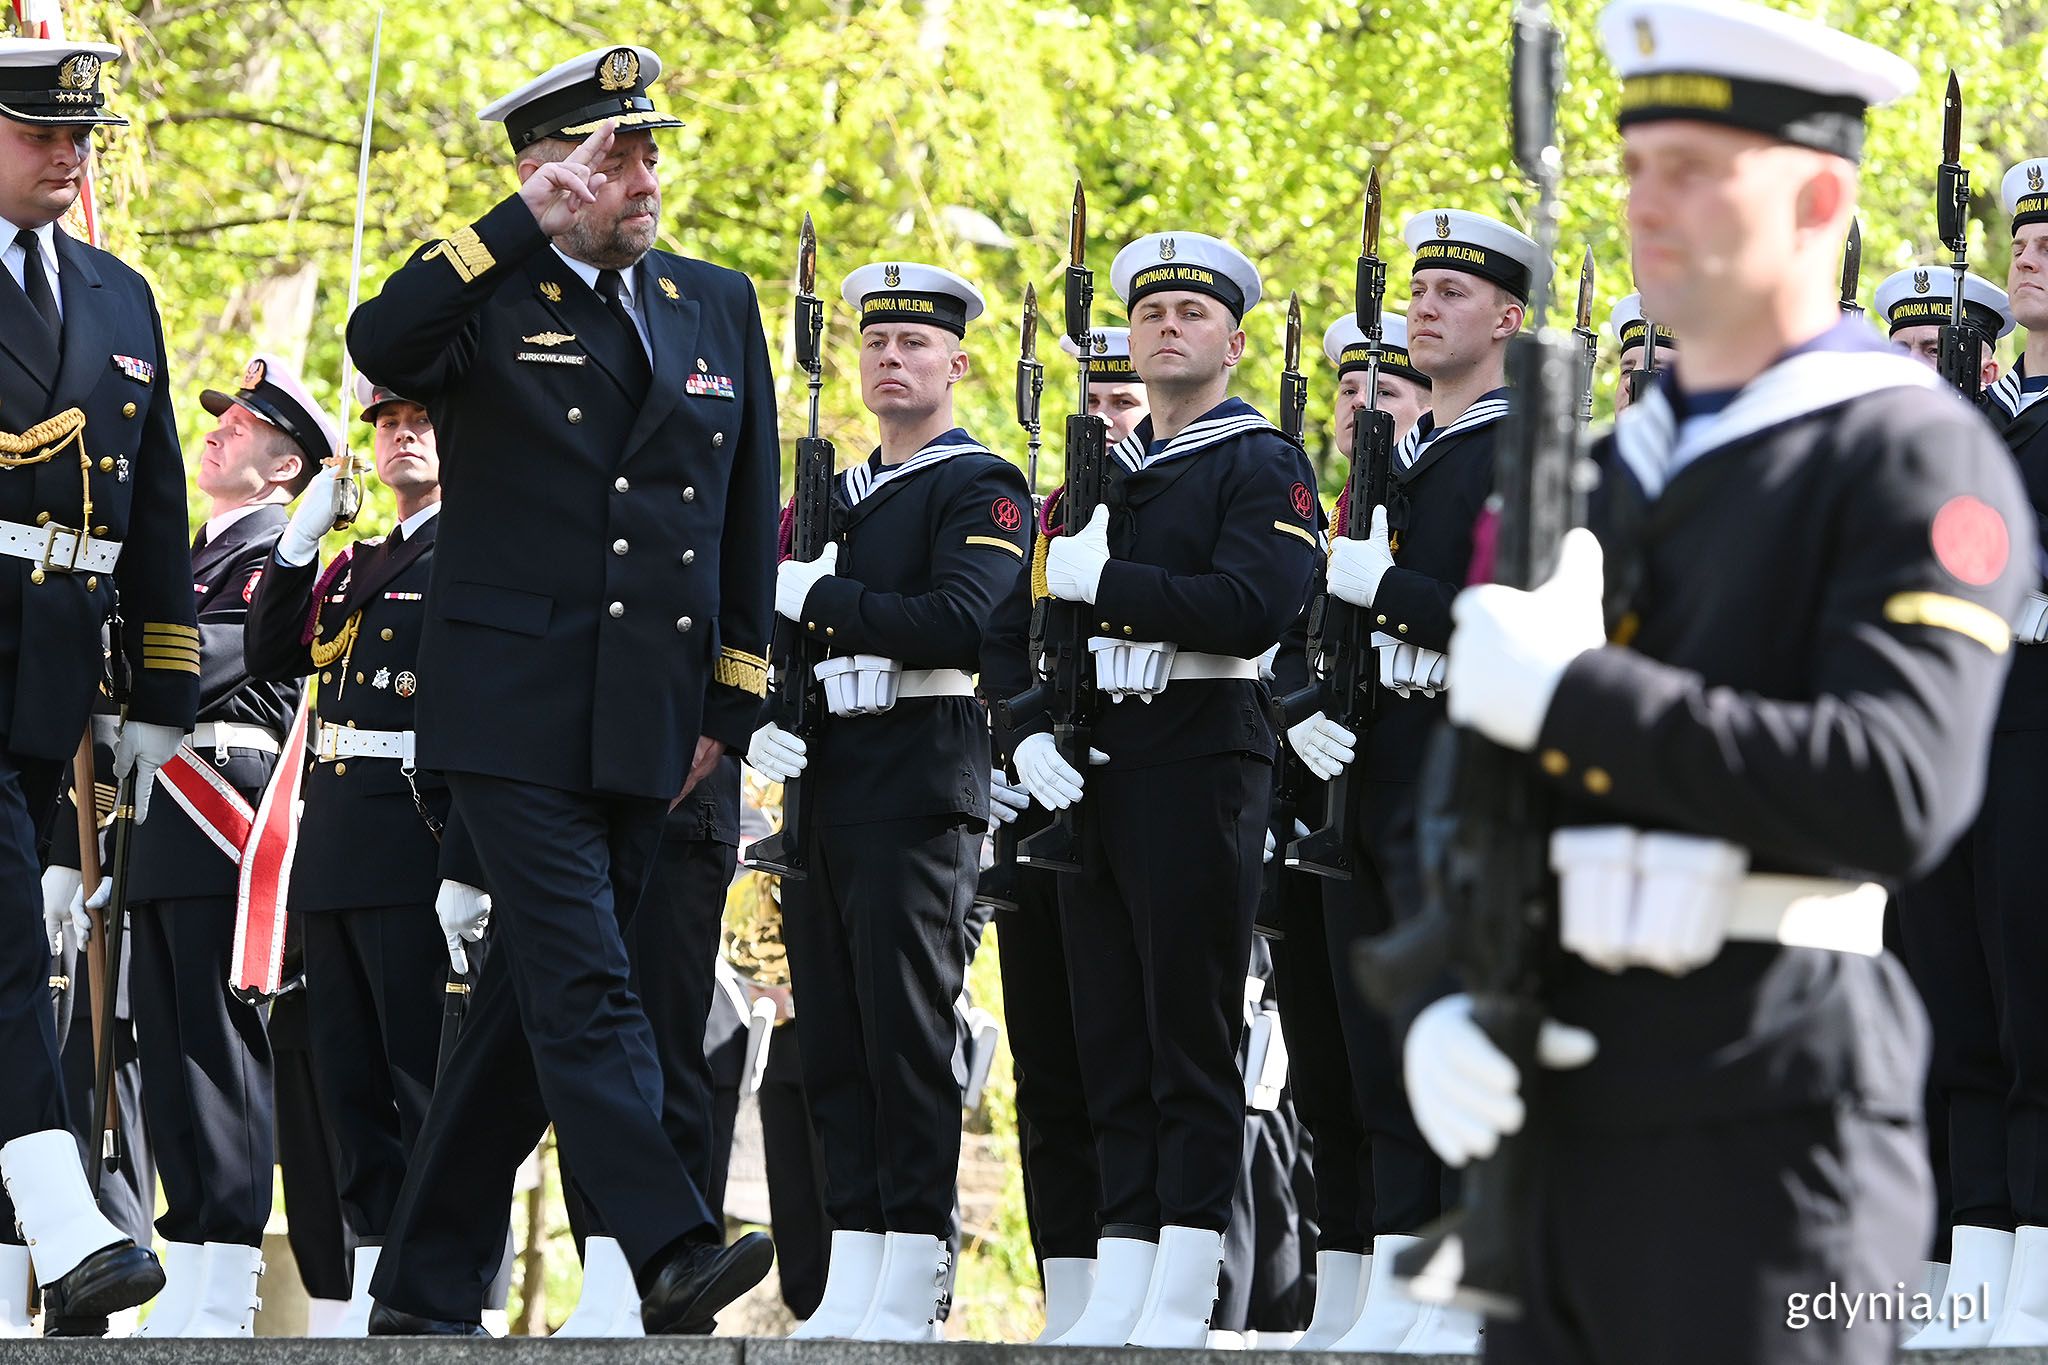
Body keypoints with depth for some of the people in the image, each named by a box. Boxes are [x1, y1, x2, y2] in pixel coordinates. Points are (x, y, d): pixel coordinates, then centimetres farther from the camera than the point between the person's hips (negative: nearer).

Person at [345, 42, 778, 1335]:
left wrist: (730, 703, 10)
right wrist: (527, 229, -20)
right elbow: (380, 344, -24)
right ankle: (671, 1253, -23)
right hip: (516, 712, -5)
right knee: (584, 986, -15)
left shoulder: (721, 306, 14)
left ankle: (431, 1287, 15)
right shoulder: (492, 301, 0)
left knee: (535, 1002, 8)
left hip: (649, 728, 5)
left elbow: (751, 517, 16)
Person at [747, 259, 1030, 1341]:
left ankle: (911, 1290, -8)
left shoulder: (983, 488, -2)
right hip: (824, 784, 8)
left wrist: (822, 598, -13)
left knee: (905, 1030, -9)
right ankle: (849, 1283, 7)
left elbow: (961, 622, -18)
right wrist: (759, 720, 2)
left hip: (917, 784, -7)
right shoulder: (835, 497, 21)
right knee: (831, 1038, 5)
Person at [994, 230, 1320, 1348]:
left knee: (1192, 1036, -6)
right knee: (1110, 1041, 5)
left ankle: (1181, 1299, -6)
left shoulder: (1262, 466, -1)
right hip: (1091, 775, 7)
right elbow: (1013, 626, 18)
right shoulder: (1100, 478, 20)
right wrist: (1028, 730, 0)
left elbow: (1253, 609, -18)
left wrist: (1105, 582, -15)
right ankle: (1115, 1296, 6)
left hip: (1200, 764, -7)